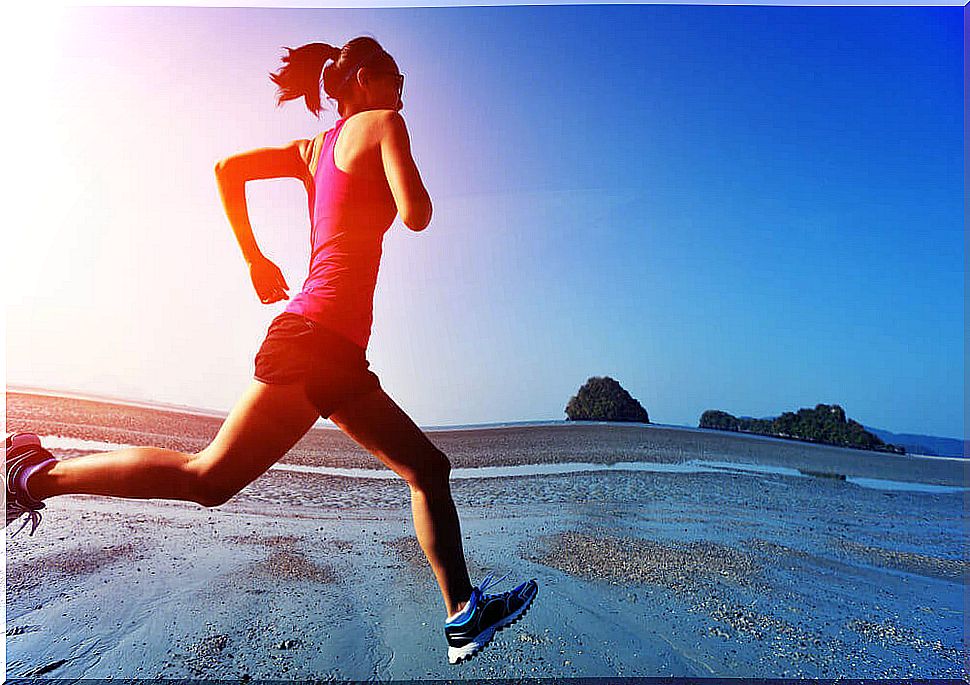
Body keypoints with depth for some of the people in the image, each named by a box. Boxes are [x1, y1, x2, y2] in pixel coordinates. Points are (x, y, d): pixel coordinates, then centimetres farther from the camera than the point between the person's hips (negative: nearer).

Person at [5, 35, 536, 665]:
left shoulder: (314, 149, 24)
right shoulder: (382, 124, 3)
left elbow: (227, 169, 19)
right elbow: (417, 216, -11)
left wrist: (256, 261, 19)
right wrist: (410, 175, 11)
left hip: (338, 354, 9)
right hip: (318, 336, -9)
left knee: (430, 469, 10)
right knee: (210, 478, -2)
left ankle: (464, 614, 17)